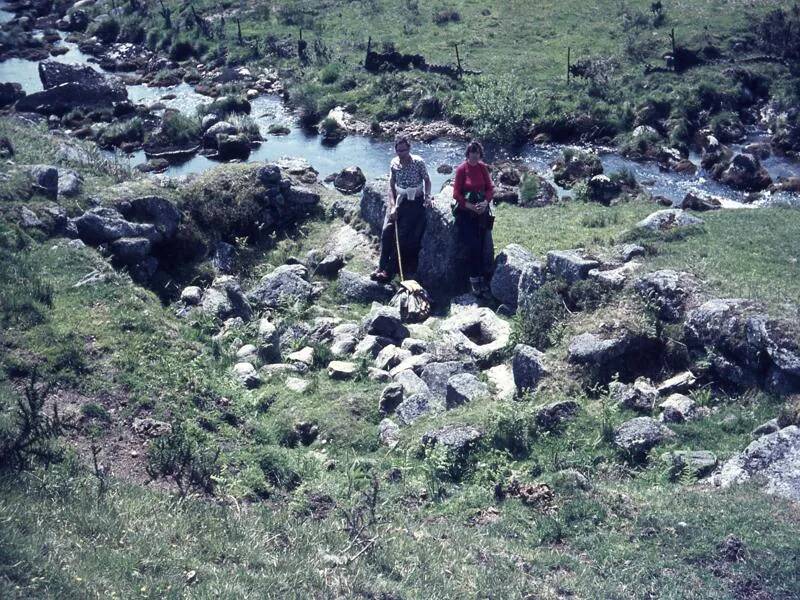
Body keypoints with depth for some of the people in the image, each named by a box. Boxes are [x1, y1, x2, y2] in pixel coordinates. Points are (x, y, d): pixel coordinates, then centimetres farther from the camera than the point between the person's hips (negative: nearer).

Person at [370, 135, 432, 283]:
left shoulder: (418, 162, -10)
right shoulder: (394, 163, 0)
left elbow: (427, 181, 2)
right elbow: (391, 186, 2)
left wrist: (427, 196, -14)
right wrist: (392, 206, -8)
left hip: (415, 203, -4)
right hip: (398, 200, 4)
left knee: (403, 237, -11)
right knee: (387, 231, -12)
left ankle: (389, 271, -8)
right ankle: (382, 266, -6)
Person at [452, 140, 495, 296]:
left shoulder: (483, 168, 3)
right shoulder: (461, 169, -8)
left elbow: (490, 188, 6)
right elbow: (456, 194, -8)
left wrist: (485, 202, -12)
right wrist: (471, 206, -16)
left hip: (483, 211, 4)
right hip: (466, 213, -4)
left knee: (485, 246, 0)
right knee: (471, 246, -8)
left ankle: (482, 278, 10)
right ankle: (474, 280, 3)